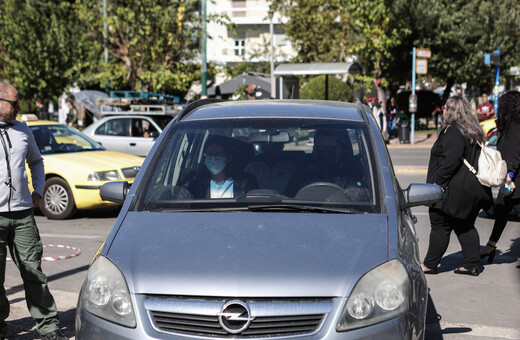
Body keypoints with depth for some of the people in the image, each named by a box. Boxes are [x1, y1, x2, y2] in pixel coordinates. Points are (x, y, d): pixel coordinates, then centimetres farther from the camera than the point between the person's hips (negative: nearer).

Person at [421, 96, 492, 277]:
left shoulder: (453, 132, -17)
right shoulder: (473, 131, 13)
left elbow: (451, 160, -24)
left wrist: (437, 181, -18)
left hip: (455, 189, -9)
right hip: (474, 188, 9)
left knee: (441, 226, 0)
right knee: (466, 226, 15)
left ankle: (430, 264, 8)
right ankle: (471, 264, 17)